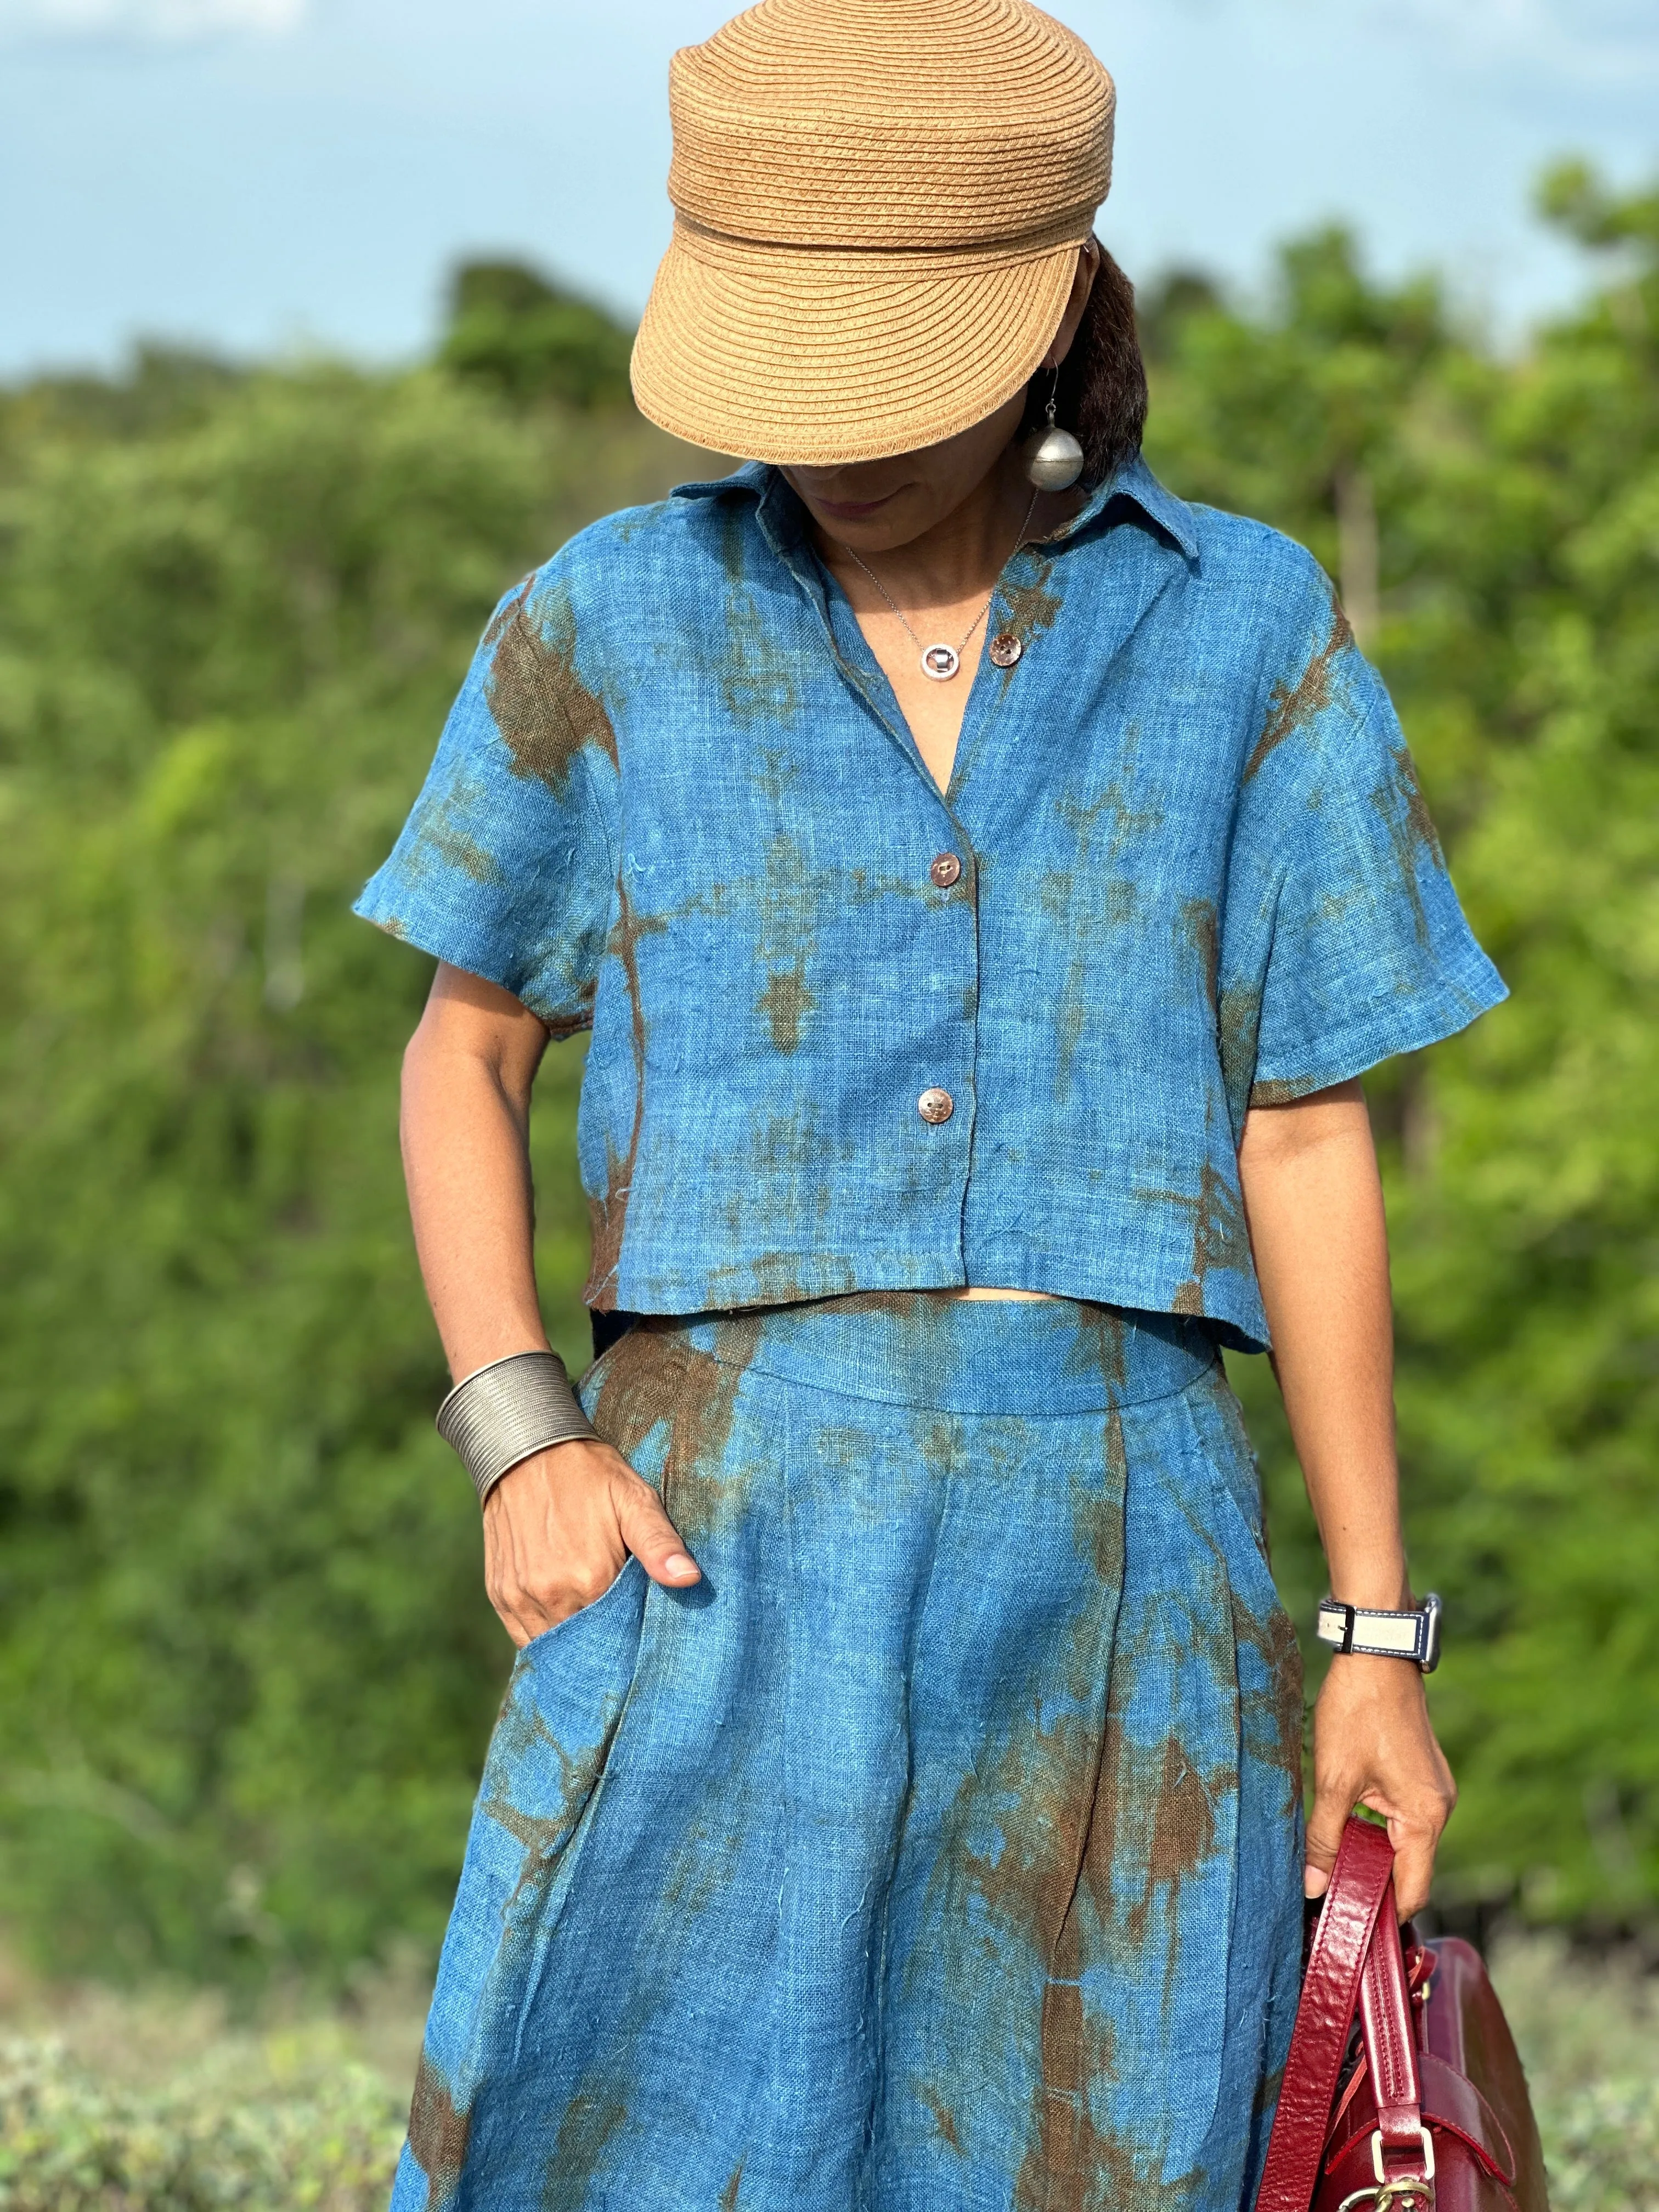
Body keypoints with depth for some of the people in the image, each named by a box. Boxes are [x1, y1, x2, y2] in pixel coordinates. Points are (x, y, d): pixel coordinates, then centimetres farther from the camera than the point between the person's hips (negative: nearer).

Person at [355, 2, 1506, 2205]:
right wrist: (519, 1441, -1)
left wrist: (1378, 1636, 7)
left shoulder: (1245, 634, 5)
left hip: (1120, 1538, 1)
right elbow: (461, 1053, 15)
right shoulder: (611, 625, 5)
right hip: (728, 1529, -1)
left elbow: (1306, 1141, 8)